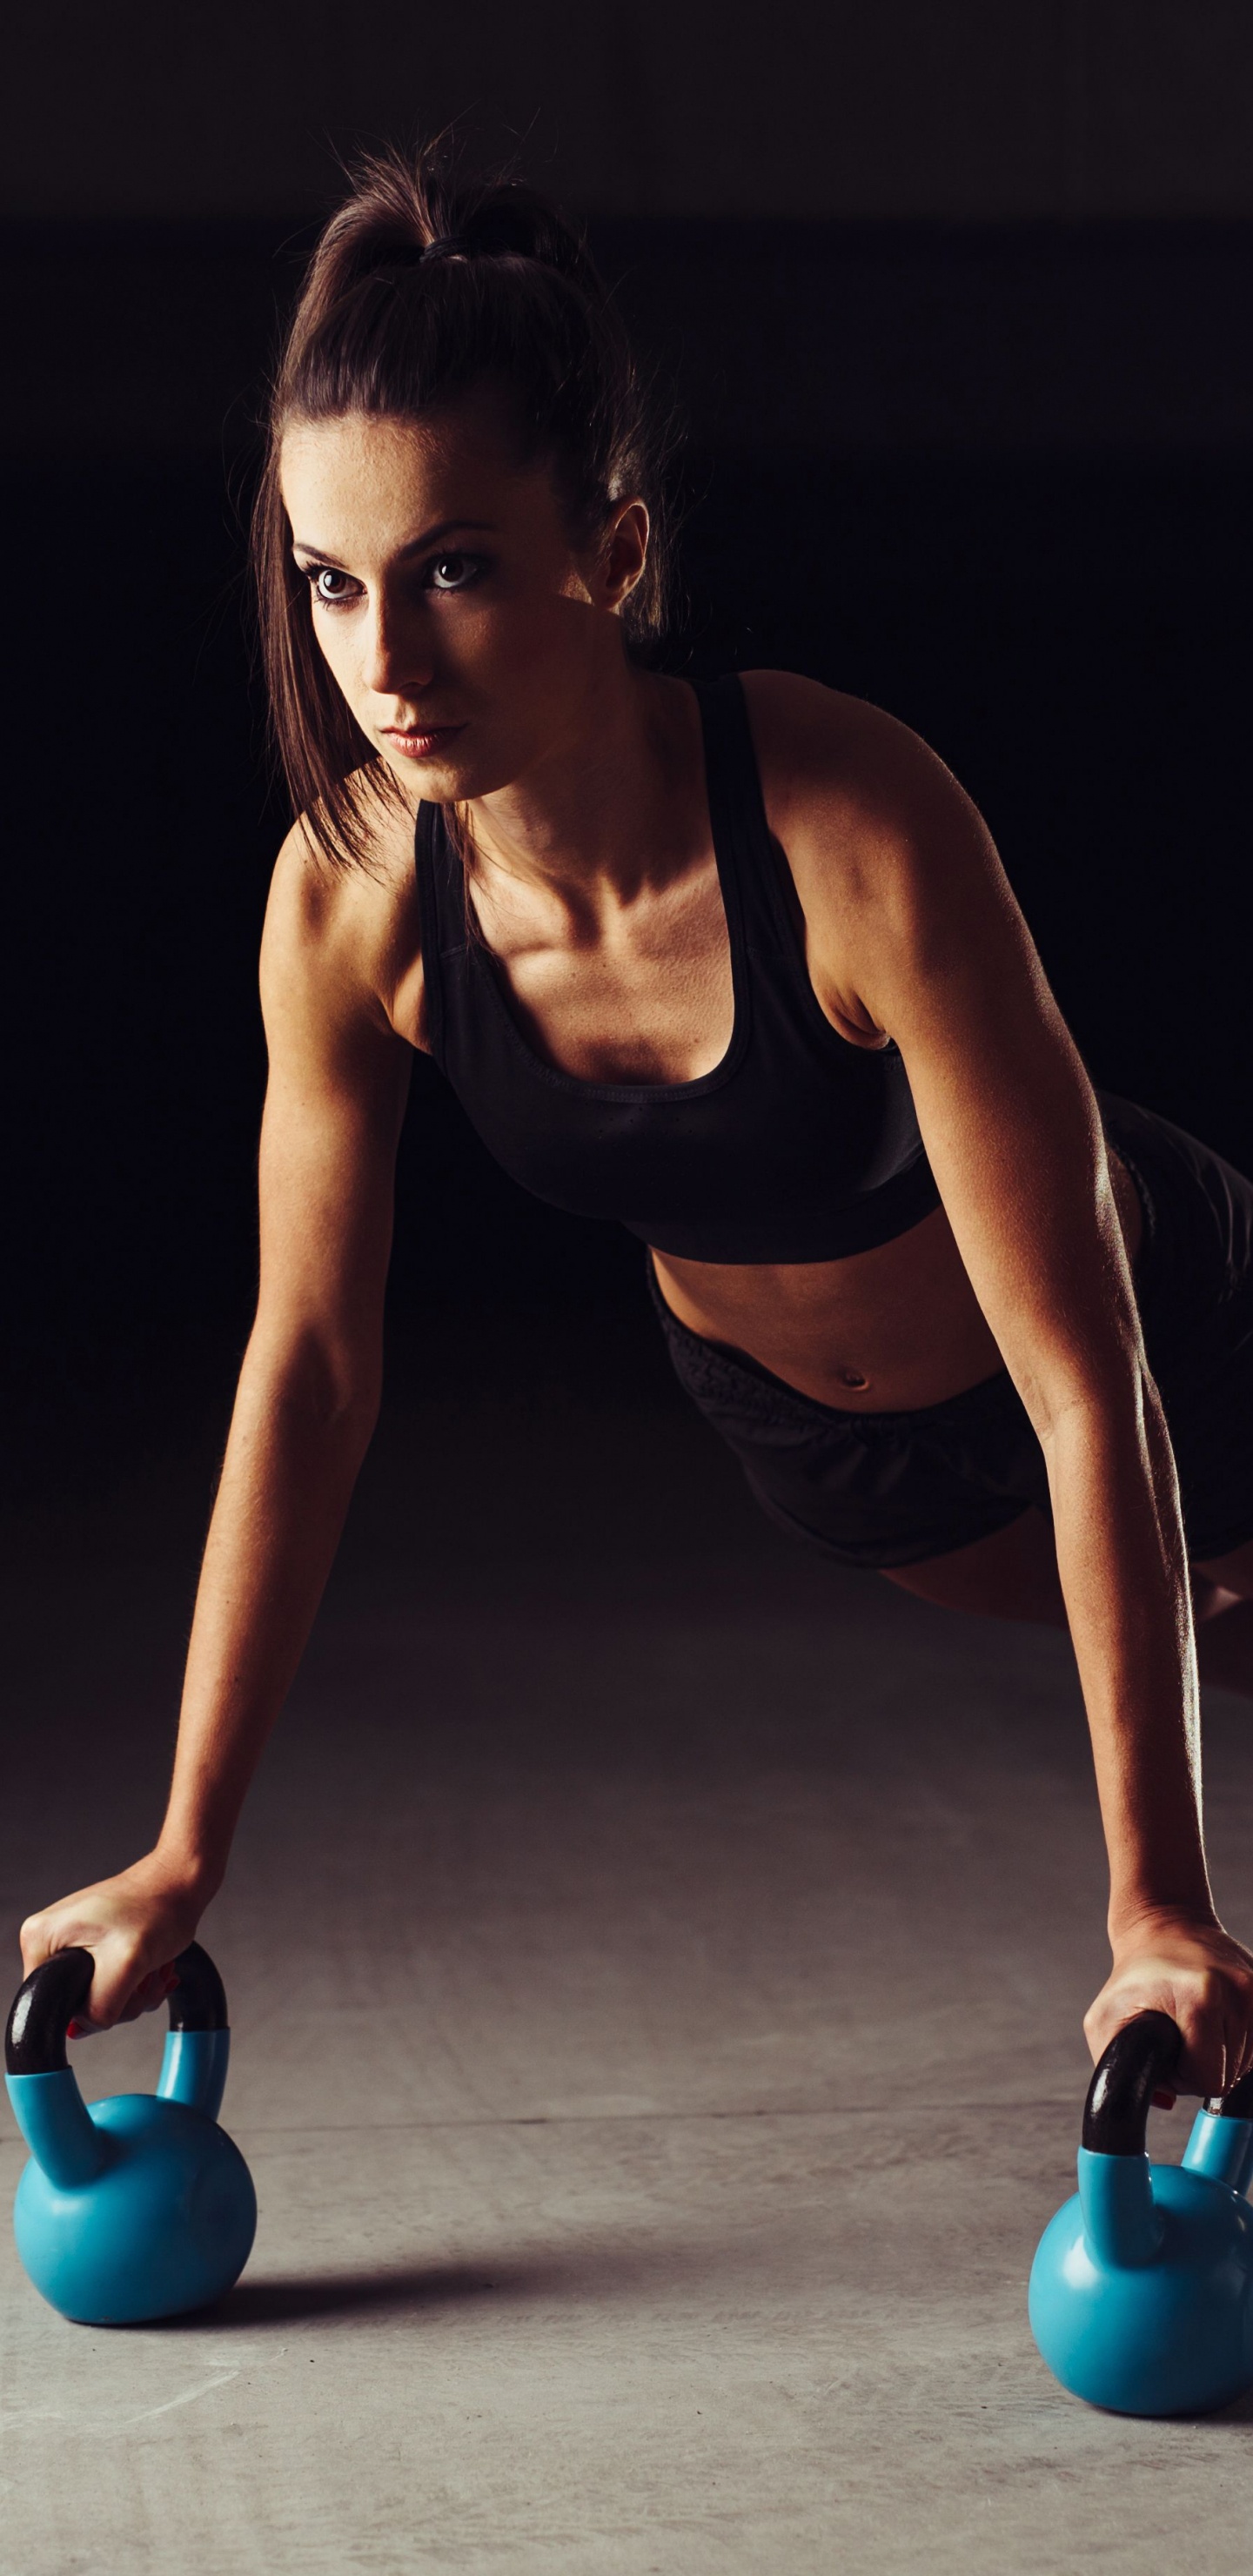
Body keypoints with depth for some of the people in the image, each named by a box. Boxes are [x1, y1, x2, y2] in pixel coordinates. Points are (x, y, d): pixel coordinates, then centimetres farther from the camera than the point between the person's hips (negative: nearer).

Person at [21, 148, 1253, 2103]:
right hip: (808, 1429, 4)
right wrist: (185, 1855, -14)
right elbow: (310, 1360, -16)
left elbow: (1086, 1384, -37)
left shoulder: (857, 841, -41)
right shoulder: (352, 899, -28)